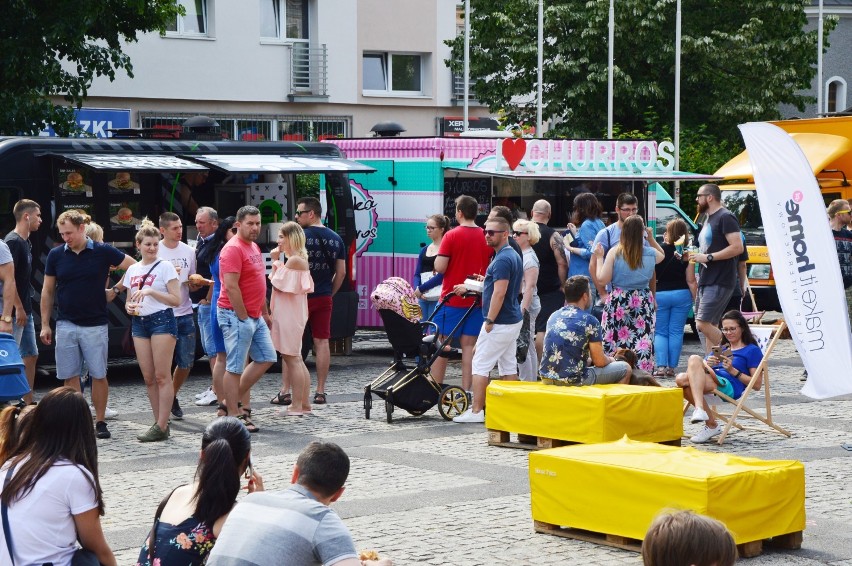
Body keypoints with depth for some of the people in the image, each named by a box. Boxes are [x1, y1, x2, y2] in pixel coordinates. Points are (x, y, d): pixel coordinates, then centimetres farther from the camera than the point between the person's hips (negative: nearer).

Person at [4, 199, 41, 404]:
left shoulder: (26, 242, 14)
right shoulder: (13, 241, -15)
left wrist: (25, 308, 18)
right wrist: (18, 308, -21)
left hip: (25, 310, 10)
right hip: (15, 311, -10)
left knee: (31, 355, 13)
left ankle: (28, 403, 18)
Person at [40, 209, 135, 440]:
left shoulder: (102, 251, -5)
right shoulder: (56, 255, 2)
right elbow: (47, 291, 8)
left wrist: (115, 289, -2)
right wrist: (45, 324, 5)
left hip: (95, 325, -2)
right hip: (65, 325, 2)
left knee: (98, 375, 1)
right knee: (70, 376, 4)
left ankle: (100, 422, 11)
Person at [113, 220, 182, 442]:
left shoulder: (165, 267, -2)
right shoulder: (132, 270, 14)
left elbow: (176, 299, -8)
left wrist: (151, 291, -16)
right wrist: (129, 307, 0)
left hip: (162, 320, -6)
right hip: (139, 322, 6)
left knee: (161, 376, -7)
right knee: (148, 377, 5)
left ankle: (161, 426, -7)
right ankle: (159, 423, 11)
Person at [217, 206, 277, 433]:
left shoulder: (254, 247, 16)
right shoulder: (233, 249, -15)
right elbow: (231, 287, -21)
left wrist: (265, 312, 21)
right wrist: (243, 317, -18)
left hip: (255, 316, 10)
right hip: (236, 315, -10)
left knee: (266, 358, 11)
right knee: (235, 367, -4)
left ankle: (235, 400, 19)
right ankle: (234, 416, 1)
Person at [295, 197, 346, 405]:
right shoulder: (335, 239, 9)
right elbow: (341, 272, 9)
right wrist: (329, 293, 16)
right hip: (324, 298, 5)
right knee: (322, 342, 7)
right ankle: (320, 392, 8)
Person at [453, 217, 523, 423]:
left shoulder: (502, 260, -19)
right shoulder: (514, 256, 13)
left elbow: (499, 293, -24)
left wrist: (489, 321, -20)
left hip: (499, 322, -10)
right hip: (513, 320, 10)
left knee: (480, 365, -4)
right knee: (508, 366, 12)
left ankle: (477, 411, -3)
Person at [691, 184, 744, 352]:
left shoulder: (725, 217, -10)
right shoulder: (708, 219, 22)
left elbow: (737, 247, -20)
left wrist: (708, 257, -19)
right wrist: (693, 256, 13)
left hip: (719, 282, -10)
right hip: (707, 281, 10)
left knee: (703, 324, -17)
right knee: (710, 326, 7)